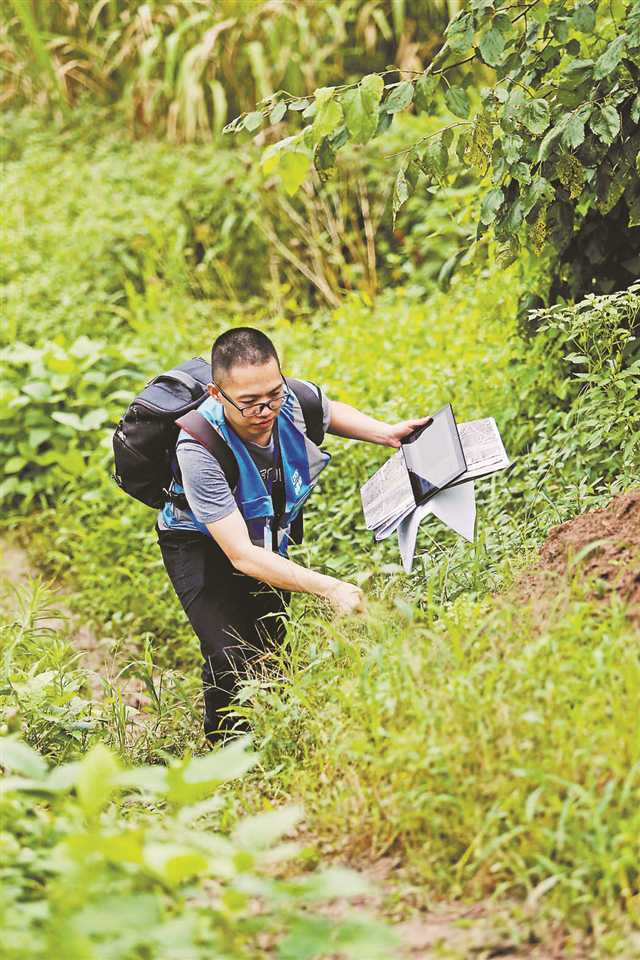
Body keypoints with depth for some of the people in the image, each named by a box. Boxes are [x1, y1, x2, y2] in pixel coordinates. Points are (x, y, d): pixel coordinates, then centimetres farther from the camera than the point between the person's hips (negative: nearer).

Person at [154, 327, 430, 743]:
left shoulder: (296, 399, -24)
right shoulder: (198, 449, -39)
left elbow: (329, 412, 6)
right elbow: (242, 556, -39)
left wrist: (386, 432, -11)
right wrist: (329, 588, -47)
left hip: (270, 533, 5)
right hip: (202, 544, -5)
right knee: (233, 661, -18)